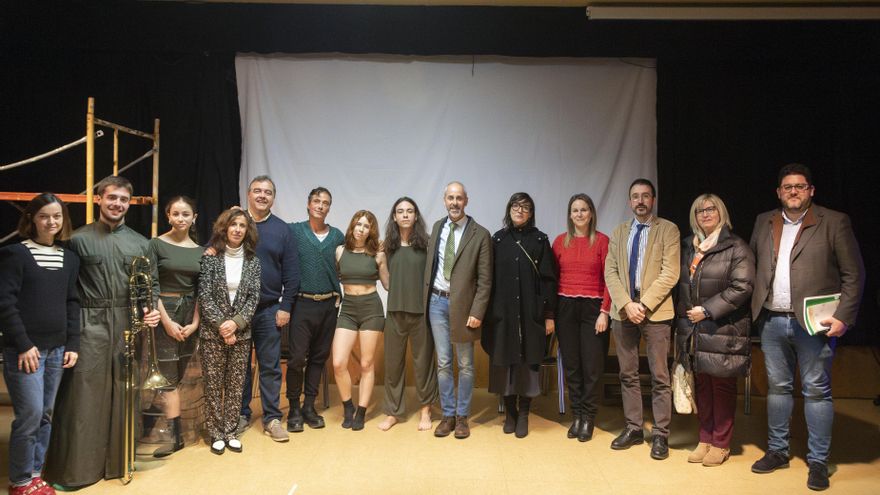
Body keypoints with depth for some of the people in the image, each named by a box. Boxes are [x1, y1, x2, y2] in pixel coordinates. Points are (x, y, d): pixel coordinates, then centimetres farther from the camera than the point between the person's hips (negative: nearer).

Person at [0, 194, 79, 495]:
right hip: (24, 349, -5)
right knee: (30, 414, -5)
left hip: (56, 349, 5)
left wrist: (72, 344, 5)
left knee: (46, 415, 11)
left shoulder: (69, 258, 10)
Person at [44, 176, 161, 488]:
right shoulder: (79, 239, 2)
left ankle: (119, 459, 23)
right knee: (85, 395, 0)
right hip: (90, 325, -2)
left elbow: (152, 284, 11)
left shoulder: (140, 243, 10)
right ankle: (75, 468, 12)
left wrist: (152, 309, -7)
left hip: (128, 325, 3)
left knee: (124, 393, 9)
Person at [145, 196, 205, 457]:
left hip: (190, 315, 4)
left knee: (177, 376, 7)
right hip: (164, 311, -4)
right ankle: (176, 434, 4)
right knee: (169, 377, -3)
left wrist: (195, 323, -3)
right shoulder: (156, 244, -3)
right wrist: (167, 321, -12)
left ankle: (150, 422, 21)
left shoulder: (200, 251, 8)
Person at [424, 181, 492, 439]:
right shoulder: (437, 227, 8)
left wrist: (477, 312, -13)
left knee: (465, 364, 8)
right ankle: (448, 415, 22)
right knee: (443, 363, 10)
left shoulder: (480, 234, -7)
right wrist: (426, 299, 6)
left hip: (462, 304, -3)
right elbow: (430, 265, 12)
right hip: (437, 301, 4)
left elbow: (484, 279, -8)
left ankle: (462, 416, 22)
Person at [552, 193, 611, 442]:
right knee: (571, 365, 7)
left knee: (592, 366, 0)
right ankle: (576, 416, 19)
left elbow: (608, 279, -2)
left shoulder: (602, 241, 0)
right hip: (565, 307, 2)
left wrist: (604, 312, -8)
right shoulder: (560, 241, 6)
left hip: (592, 308, -2)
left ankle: (588, 418, 14)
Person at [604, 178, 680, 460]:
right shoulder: (619, 232, 13)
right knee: (628, 374, 10)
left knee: (659, 376, 1)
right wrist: (626, 304, -9)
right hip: (623, 312, 4)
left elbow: (670, 274, -9)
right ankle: (633, 428, 22)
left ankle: (660, 435, 11)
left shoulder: (668, 230, 0)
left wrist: (643, 304, -15)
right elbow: (610, 272, 5)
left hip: (655, 312, -4)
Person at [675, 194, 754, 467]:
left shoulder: (736, 248, -5)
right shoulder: (688, 247, 13)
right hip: (693, 329, 5)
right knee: (702, 385, 12)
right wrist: (682, 314, 9)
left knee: (722, 386, 4)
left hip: (723, 330, -5)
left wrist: (707, 310, -15)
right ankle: (705, 439, 23)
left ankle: (721, 444, 16)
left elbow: (742, 287, -14)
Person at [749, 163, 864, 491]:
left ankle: (818, 462, 14)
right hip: (772, 321, 4)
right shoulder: (764, 222, 11)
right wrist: (755, 308, 4)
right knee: (777, 388, 12)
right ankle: (777, 452, 25)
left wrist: (843, 317, -11)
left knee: (816, 391, 3)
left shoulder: (834, 222, -2)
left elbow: (854, 275, -3)